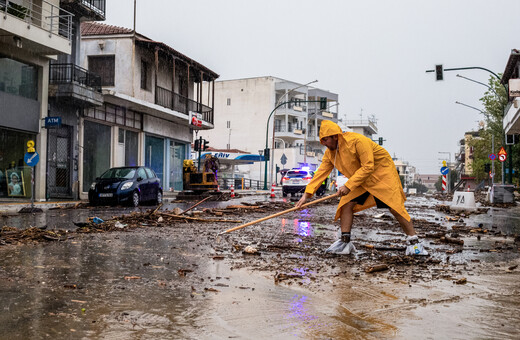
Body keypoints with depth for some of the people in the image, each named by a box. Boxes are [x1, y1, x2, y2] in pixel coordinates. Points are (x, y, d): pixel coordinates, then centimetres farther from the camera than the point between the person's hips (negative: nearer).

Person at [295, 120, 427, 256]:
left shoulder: (357, 141, -29)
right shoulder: (330, 153, -6)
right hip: (360, 180, 7)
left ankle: (414, 242, 1)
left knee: (395, 208, -11)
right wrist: (307, 193, -17)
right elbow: (321, 172, -6)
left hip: (382, 173, -7)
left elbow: (368, 167, -30)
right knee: (346, 204, -9)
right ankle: (345, 242, -1)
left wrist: (348, 186, -32)